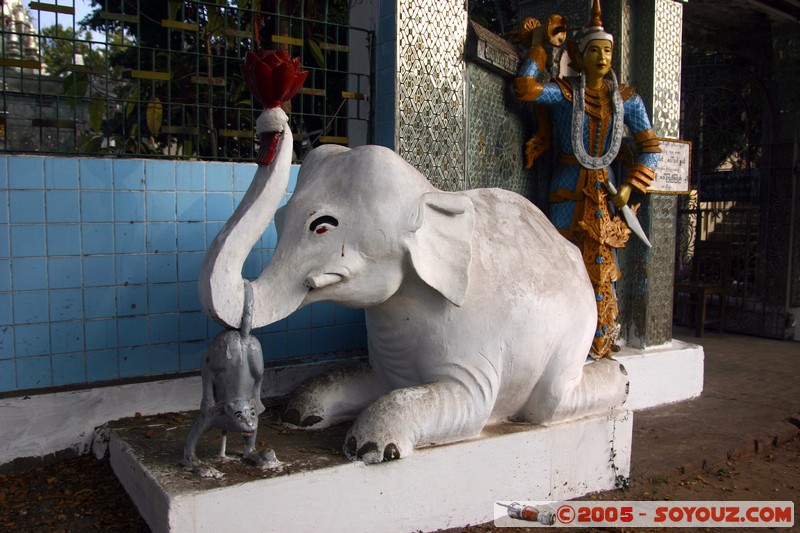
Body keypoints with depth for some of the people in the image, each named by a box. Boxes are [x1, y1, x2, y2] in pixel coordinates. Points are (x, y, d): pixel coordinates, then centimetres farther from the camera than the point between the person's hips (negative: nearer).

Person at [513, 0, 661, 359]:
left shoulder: (626, 99, 9)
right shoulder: (565, 92, 0)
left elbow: (649, 146, 10)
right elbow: (525, 88, -18)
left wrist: (629, 186, -2)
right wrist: (540, 45, -5)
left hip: (604, 188, 3)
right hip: (568, 188, -2)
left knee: (601, 263, 1)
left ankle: (600, 342, 11)